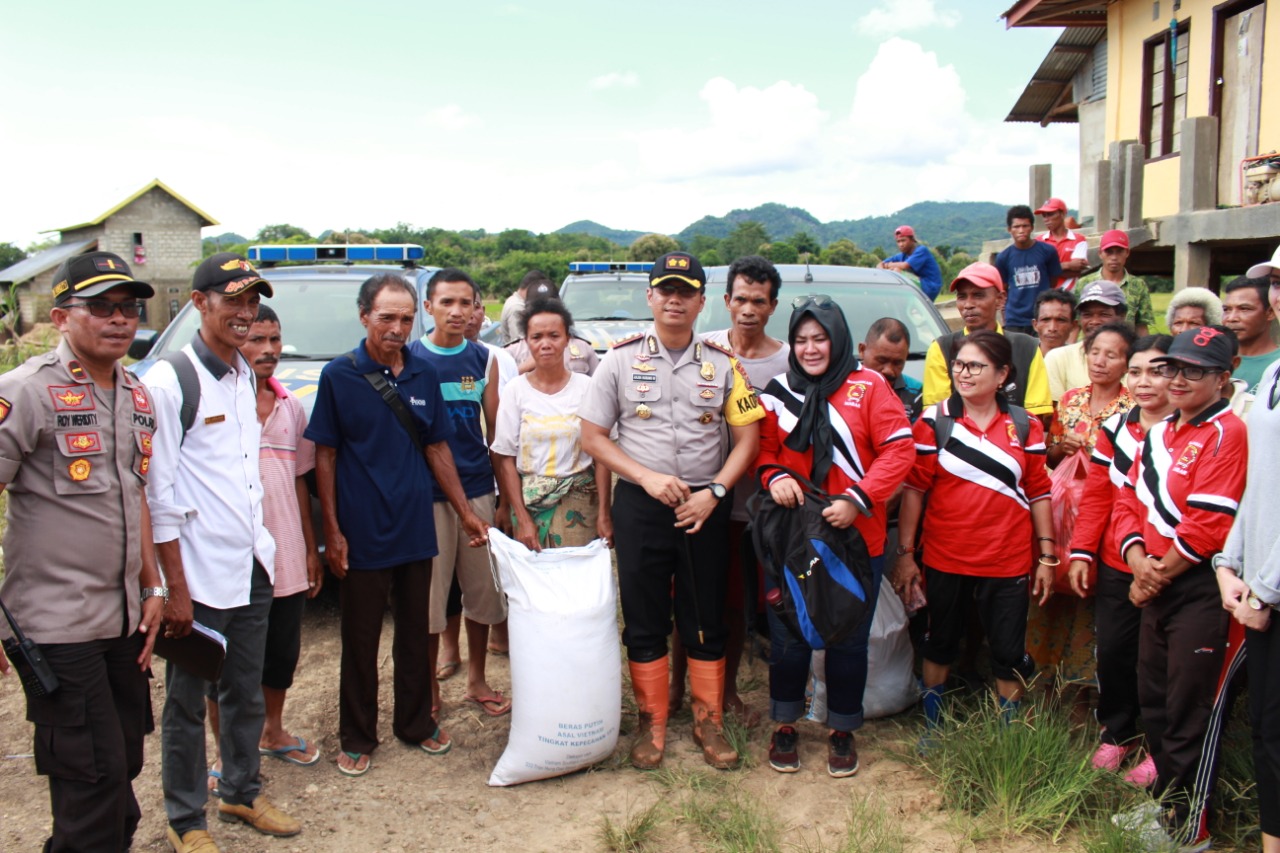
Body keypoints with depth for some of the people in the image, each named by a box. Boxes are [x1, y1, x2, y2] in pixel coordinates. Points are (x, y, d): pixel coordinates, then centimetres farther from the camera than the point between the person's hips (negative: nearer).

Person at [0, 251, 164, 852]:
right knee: (93, 776, 0)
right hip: (59, 624, -7)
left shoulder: (136, 396, 10)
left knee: (124, 762, 16)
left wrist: (152, 587, 13)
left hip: (125, 619, 7)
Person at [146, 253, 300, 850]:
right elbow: (158, 496, -15)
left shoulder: (245, 376, 9)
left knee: (246, 693, 19)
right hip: (200, 577, -7)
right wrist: (175, 588, -15)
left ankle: (242, 792, 36)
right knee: (187, 704, 8)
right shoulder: (169, 383, -14)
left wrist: (265, 543, 15)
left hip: (252, 567, 7)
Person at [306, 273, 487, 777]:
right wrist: (332, 530, -8)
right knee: (360, 640, 8)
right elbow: (325, 456, -4)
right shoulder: (339, 376, -6)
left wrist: (464, 511, 8)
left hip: (415, 530, 3)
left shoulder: (423, 376, 4)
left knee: (415, 634, 15)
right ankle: (357, 738, 23)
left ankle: (415, 722, 31)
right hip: (362, 535, -3)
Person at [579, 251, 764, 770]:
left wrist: (714, 491, -11)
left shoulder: (722, 364, 3)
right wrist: (647, 477, -12)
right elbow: (594, 437, 0)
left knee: (705, 620, 8)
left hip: (705, 507, 1)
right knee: (644, 620, 7)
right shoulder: (621, 359, 1)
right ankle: (651, 724, 20)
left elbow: (747, 437, 2)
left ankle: (708, 722, 22)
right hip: (639, 506, 0)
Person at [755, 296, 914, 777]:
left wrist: (857, 499, -17)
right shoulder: (778, 391, 4)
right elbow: (762, 448, 10)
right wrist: (774, 476, -13)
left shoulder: (868, 386, -3)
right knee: (787, 637, 8)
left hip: (855, 537, -1)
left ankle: (842, 730, 30)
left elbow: (900, 450, -8)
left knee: (848, 639, 10)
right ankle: (785, 725, 29)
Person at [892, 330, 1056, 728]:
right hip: (945, 559, 0)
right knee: (940, 645, 15)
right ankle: (931, 727, 32)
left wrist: (1047, 556, 2)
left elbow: (1039, 493, 5)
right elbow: (913, 490, -4)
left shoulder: (1025, 427, 1)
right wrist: (905, 554, -5)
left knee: (1010, 655, 8)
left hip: (1008, 563, 1)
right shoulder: (934, 420, -4)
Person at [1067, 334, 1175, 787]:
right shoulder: (1115, 427, 7)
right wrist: (1081, 552, 4)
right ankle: (1116, 734, 33)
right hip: (1115, 567, 4)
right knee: (1112, 652, 11)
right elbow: (1097, 495, 10)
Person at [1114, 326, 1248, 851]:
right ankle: (1166, 801, 36)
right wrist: (1137, 560, -5)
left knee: (1191, 714, 2)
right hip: (1157, 589, 9)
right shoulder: (1159, 434, 13)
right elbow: (1130, 502, 12)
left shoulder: (1226, 434, -15)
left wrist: (1159, 573, -11)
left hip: (1203, 591, -9)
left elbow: (1206, 527, -21)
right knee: (1154, 702, 18)